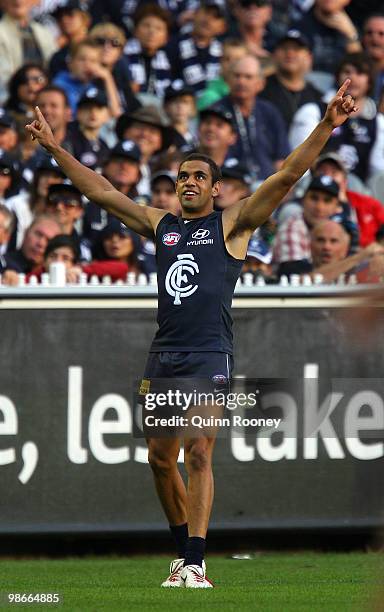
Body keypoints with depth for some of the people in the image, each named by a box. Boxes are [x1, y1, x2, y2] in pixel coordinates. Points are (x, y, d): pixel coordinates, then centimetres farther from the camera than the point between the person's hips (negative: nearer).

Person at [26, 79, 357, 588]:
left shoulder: (232, 225, 3)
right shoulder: (160, 225, 15)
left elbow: (286, 177, -5)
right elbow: (100, 191, 18)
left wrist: (327, 126, -14)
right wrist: (54, 148, 17)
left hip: (209, 355, -5)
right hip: (163, 355, 5)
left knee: (199, 455, -11)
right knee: (161, 458, 7)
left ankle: (196, 564, -14)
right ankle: (185, 549, 21)